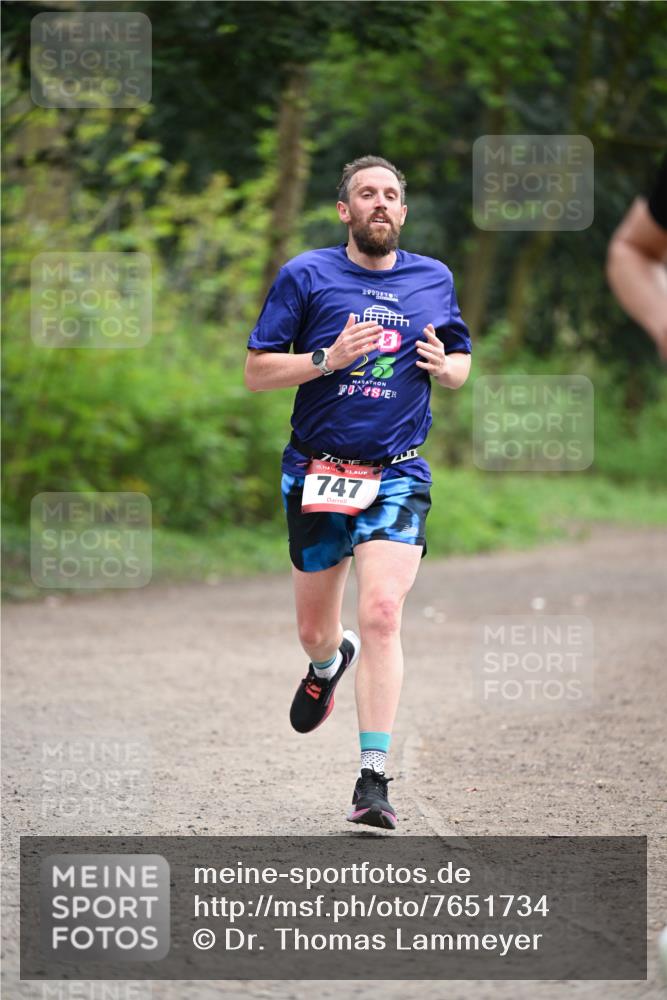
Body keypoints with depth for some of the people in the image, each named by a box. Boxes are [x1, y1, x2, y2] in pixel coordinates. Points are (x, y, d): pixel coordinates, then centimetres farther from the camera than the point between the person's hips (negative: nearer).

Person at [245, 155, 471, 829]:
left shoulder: (433, 280, 8)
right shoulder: (305, 275, 0)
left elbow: (461, 364, 21)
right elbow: (256, 372, -2)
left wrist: (444, 365, -4)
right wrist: (329, 358, -18)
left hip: (398, 475, 0)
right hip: (317, 472, 0)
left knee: (380, 615, -18)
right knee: (313, 628, 11)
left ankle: (373, 781, -16)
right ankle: (329, 663, 51)